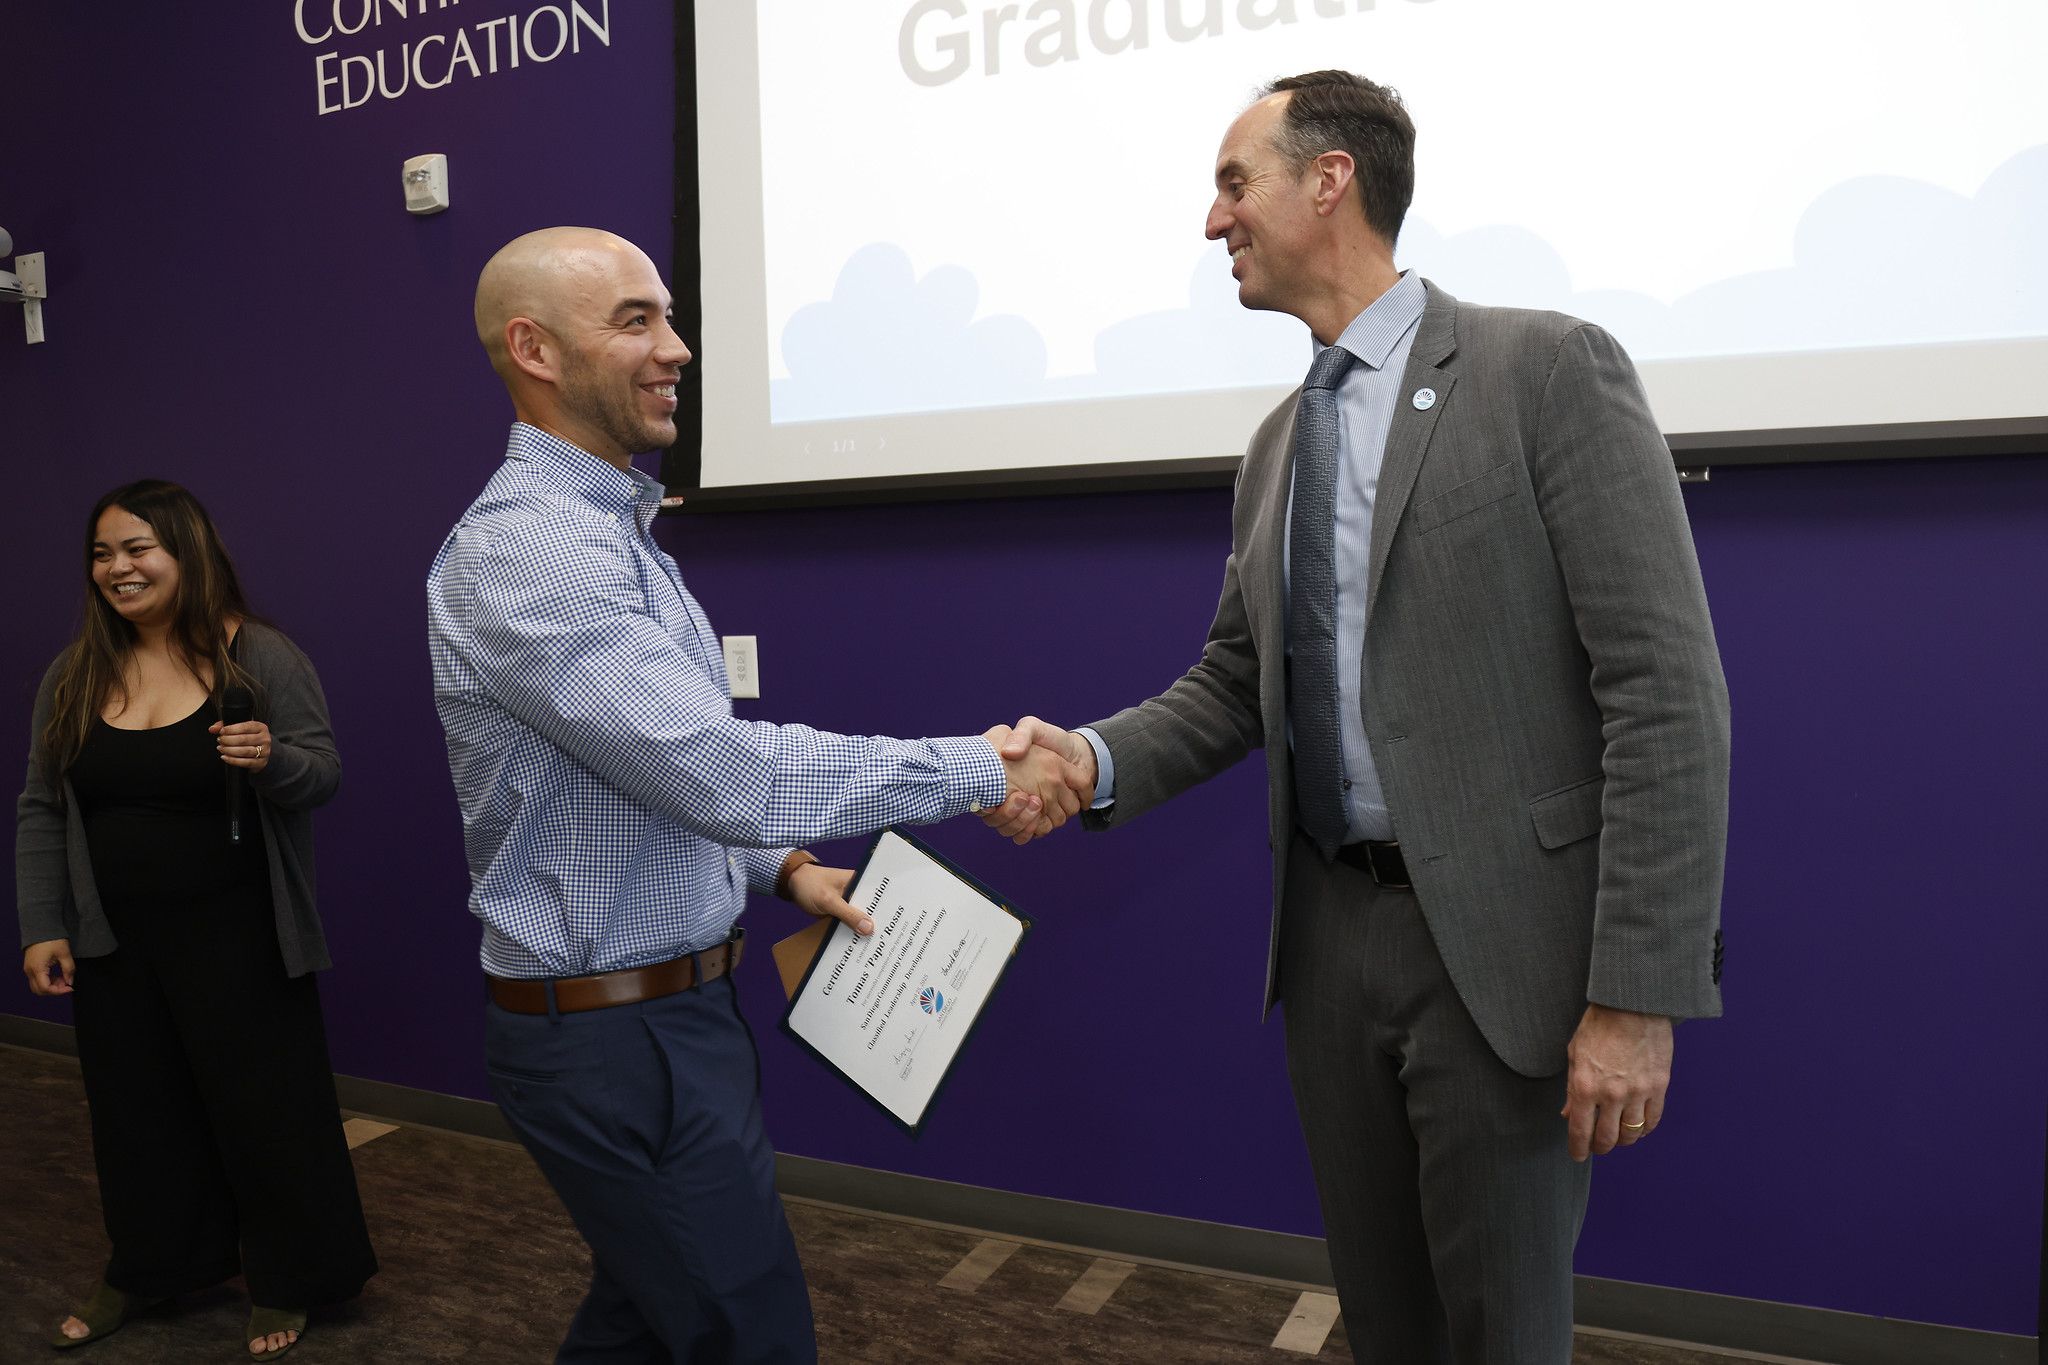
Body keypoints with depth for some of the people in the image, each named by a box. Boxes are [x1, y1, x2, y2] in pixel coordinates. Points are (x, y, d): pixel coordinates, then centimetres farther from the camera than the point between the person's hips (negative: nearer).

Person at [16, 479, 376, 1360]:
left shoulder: (262, 658, -8)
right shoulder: (72, 676, 5)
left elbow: (323, 775, -9)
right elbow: (41, 813, 9)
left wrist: (272, 761, -30)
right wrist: (41, 929, 5)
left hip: (238, 941, -4)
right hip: (113, 945, 4)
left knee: (263, 1105, 6)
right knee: (137, 1108, 17)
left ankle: (282, 1285, 24)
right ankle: (148, 1270, 38)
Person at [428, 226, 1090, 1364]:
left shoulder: (617, 528, 11)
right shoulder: (519, 551, -22)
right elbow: (717, 769, -31)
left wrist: (782, 865, 6)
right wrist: (981, 769, -26)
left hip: (677, 1007, 10)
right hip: (618, 1040, -9)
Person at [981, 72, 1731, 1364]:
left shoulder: (1548, 368, -9)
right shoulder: (1277, 444, 12)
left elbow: (1666, 689, -14)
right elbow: (1234, 686, 14)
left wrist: (1638, 994, -18)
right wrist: (1095, 758, -6)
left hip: (1499, 941, -6)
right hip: (1329, 931, 6)